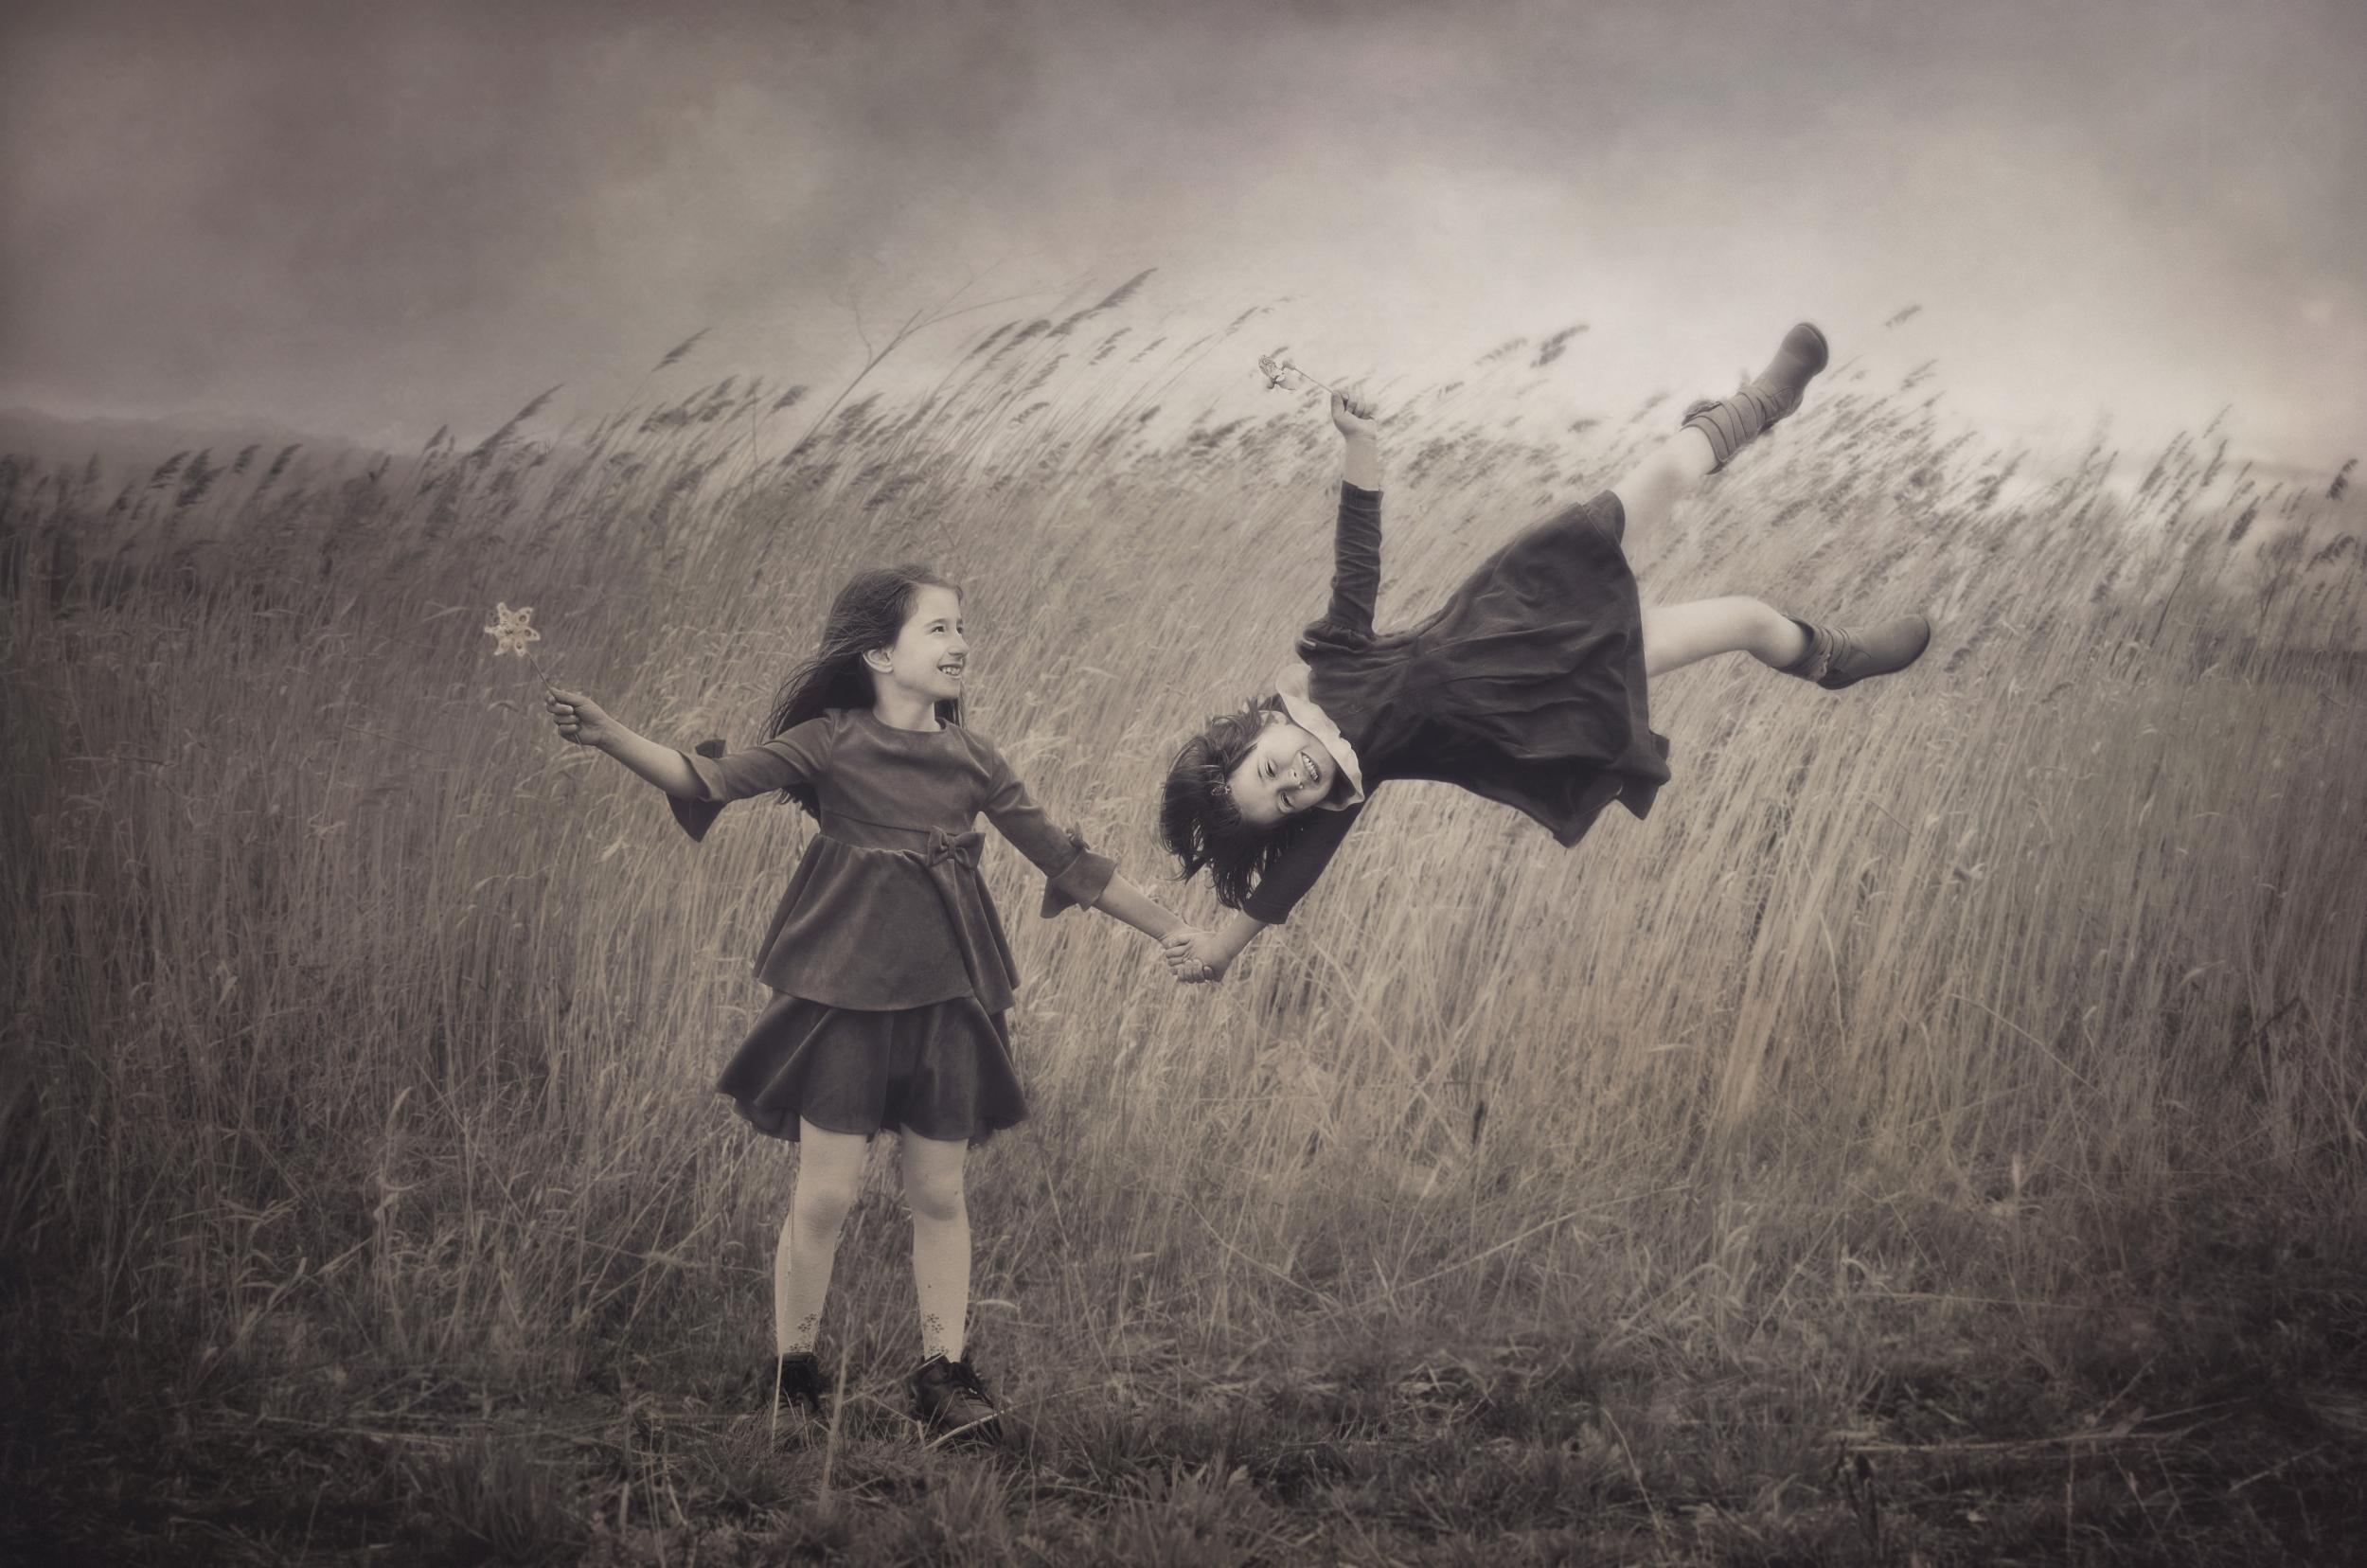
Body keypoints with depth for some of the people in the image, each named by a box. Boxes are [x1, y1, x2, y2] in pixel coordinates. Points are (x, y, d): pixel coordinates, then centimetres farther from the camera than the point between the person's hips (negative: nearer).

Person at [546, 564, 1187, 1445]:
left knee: (939, 1193, 6)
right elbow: (713, 780, -14)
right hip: (846, 993, -3)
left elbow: (1063, 859, 13)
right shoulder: (831, 742, -3)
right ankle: (792, 1375, 14)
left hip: (947, 999, 3)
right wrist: (608, 737, -30)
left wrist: (1175, 933, 13)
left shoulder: (971, 760, 8)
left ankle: (944, 1377, 16)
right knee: (826, 1192, -1)